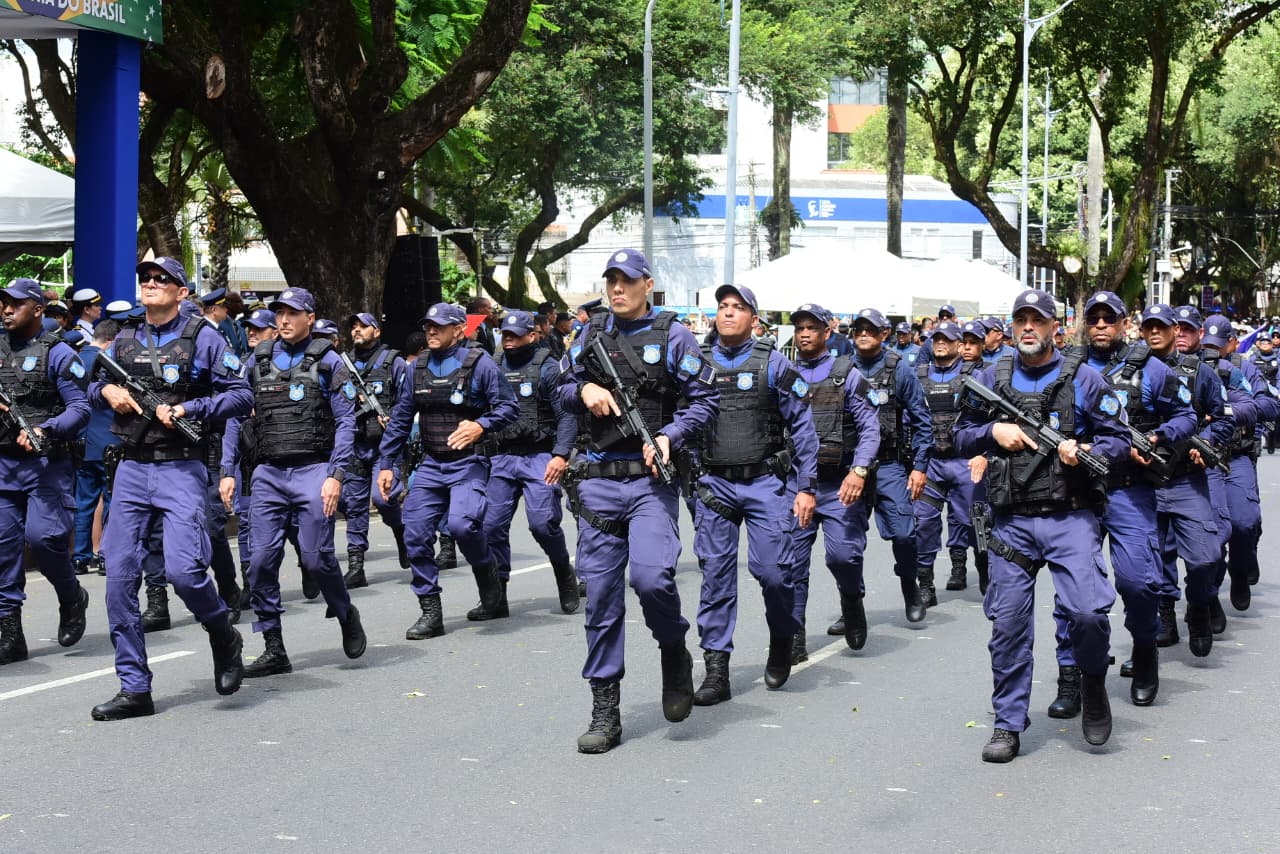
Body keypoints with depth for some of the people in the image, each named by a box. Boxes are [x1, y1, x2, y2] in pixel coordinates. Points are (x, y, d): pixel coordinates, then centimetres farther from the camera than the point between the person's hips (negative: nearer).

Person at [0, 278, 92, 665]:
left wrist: (43, 430, -24)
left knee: (42, 536, -16)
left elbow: (80, 408, -10)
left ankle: (72, 598, 12)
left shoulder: (57, 353, -4)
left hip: (45, 462, -5)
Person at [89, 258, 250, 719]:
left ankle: (224, 637, 15)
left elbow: (241, 395, -4)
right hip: (131, 469, 5)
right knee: (119, 574, -1)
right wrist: (107, 391, 3)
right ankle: (134, 688, 7)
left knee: (183, 568, -18)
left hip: (180, 469, -5)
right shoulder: (125, 340, 13)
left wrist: (185, 409, -14)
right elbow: (92, 387, 26)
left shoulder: (201, 338, -1)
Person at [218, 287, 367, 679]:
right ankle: (274, 651, 6)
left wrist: (336, 475, -12)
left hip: (313, 472, -3)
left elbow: (346, 422, -2)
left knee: (316, 557, -6)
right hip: (268, 474, 4)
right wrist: (228, 471, 5)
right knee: (261, 560, -3)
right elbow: (236, 418, 13)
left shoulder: (327, 361, 2)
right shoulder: (258, 361, 11)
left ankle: (346, 615, 23)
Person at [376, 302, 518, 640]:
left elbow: (509, 406, -7)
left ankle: (488, 574, 5)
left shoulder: (478, 363, -5)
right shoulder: (417, 368, 11)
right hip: (431, 464, 5)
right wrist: (386, 464, 11)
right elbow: (400, 419, 15)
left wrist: (481, 426, -24)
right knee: (415, 536, -3)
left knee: (462, 523, -25)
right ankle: (430, 612, 8)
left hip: (468, 463, -5)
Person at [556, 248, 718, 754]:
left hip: (652, 481, -4)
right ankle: (605, 711, 12)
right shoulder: (591, 334, 13)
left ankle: (675, 653, 9)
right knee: (600, 594, 3)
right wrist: (584, 390, -2)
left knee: (651, 576, -23)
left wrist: (669, 436, -15)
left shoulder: (672, 337, 1)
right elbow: (562, 388, 20)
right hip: (599, 481, 4)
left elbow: (704, 400, 0)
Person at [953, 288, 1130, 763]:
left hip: (1070, 518, -2)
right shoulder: (993, 377, 10)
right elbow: (962, 435, 14)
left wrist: (1087, 451, -16)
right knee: (1008, 622, 3)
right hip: (1012, 521, 2)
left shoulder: (1082, 378, 3)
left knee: (1088, 609, -18)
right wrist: (994, 431, -6)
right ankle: (1008, 724, 14)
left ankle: (1093, 680, 14)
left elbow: (1119, 438, 4)